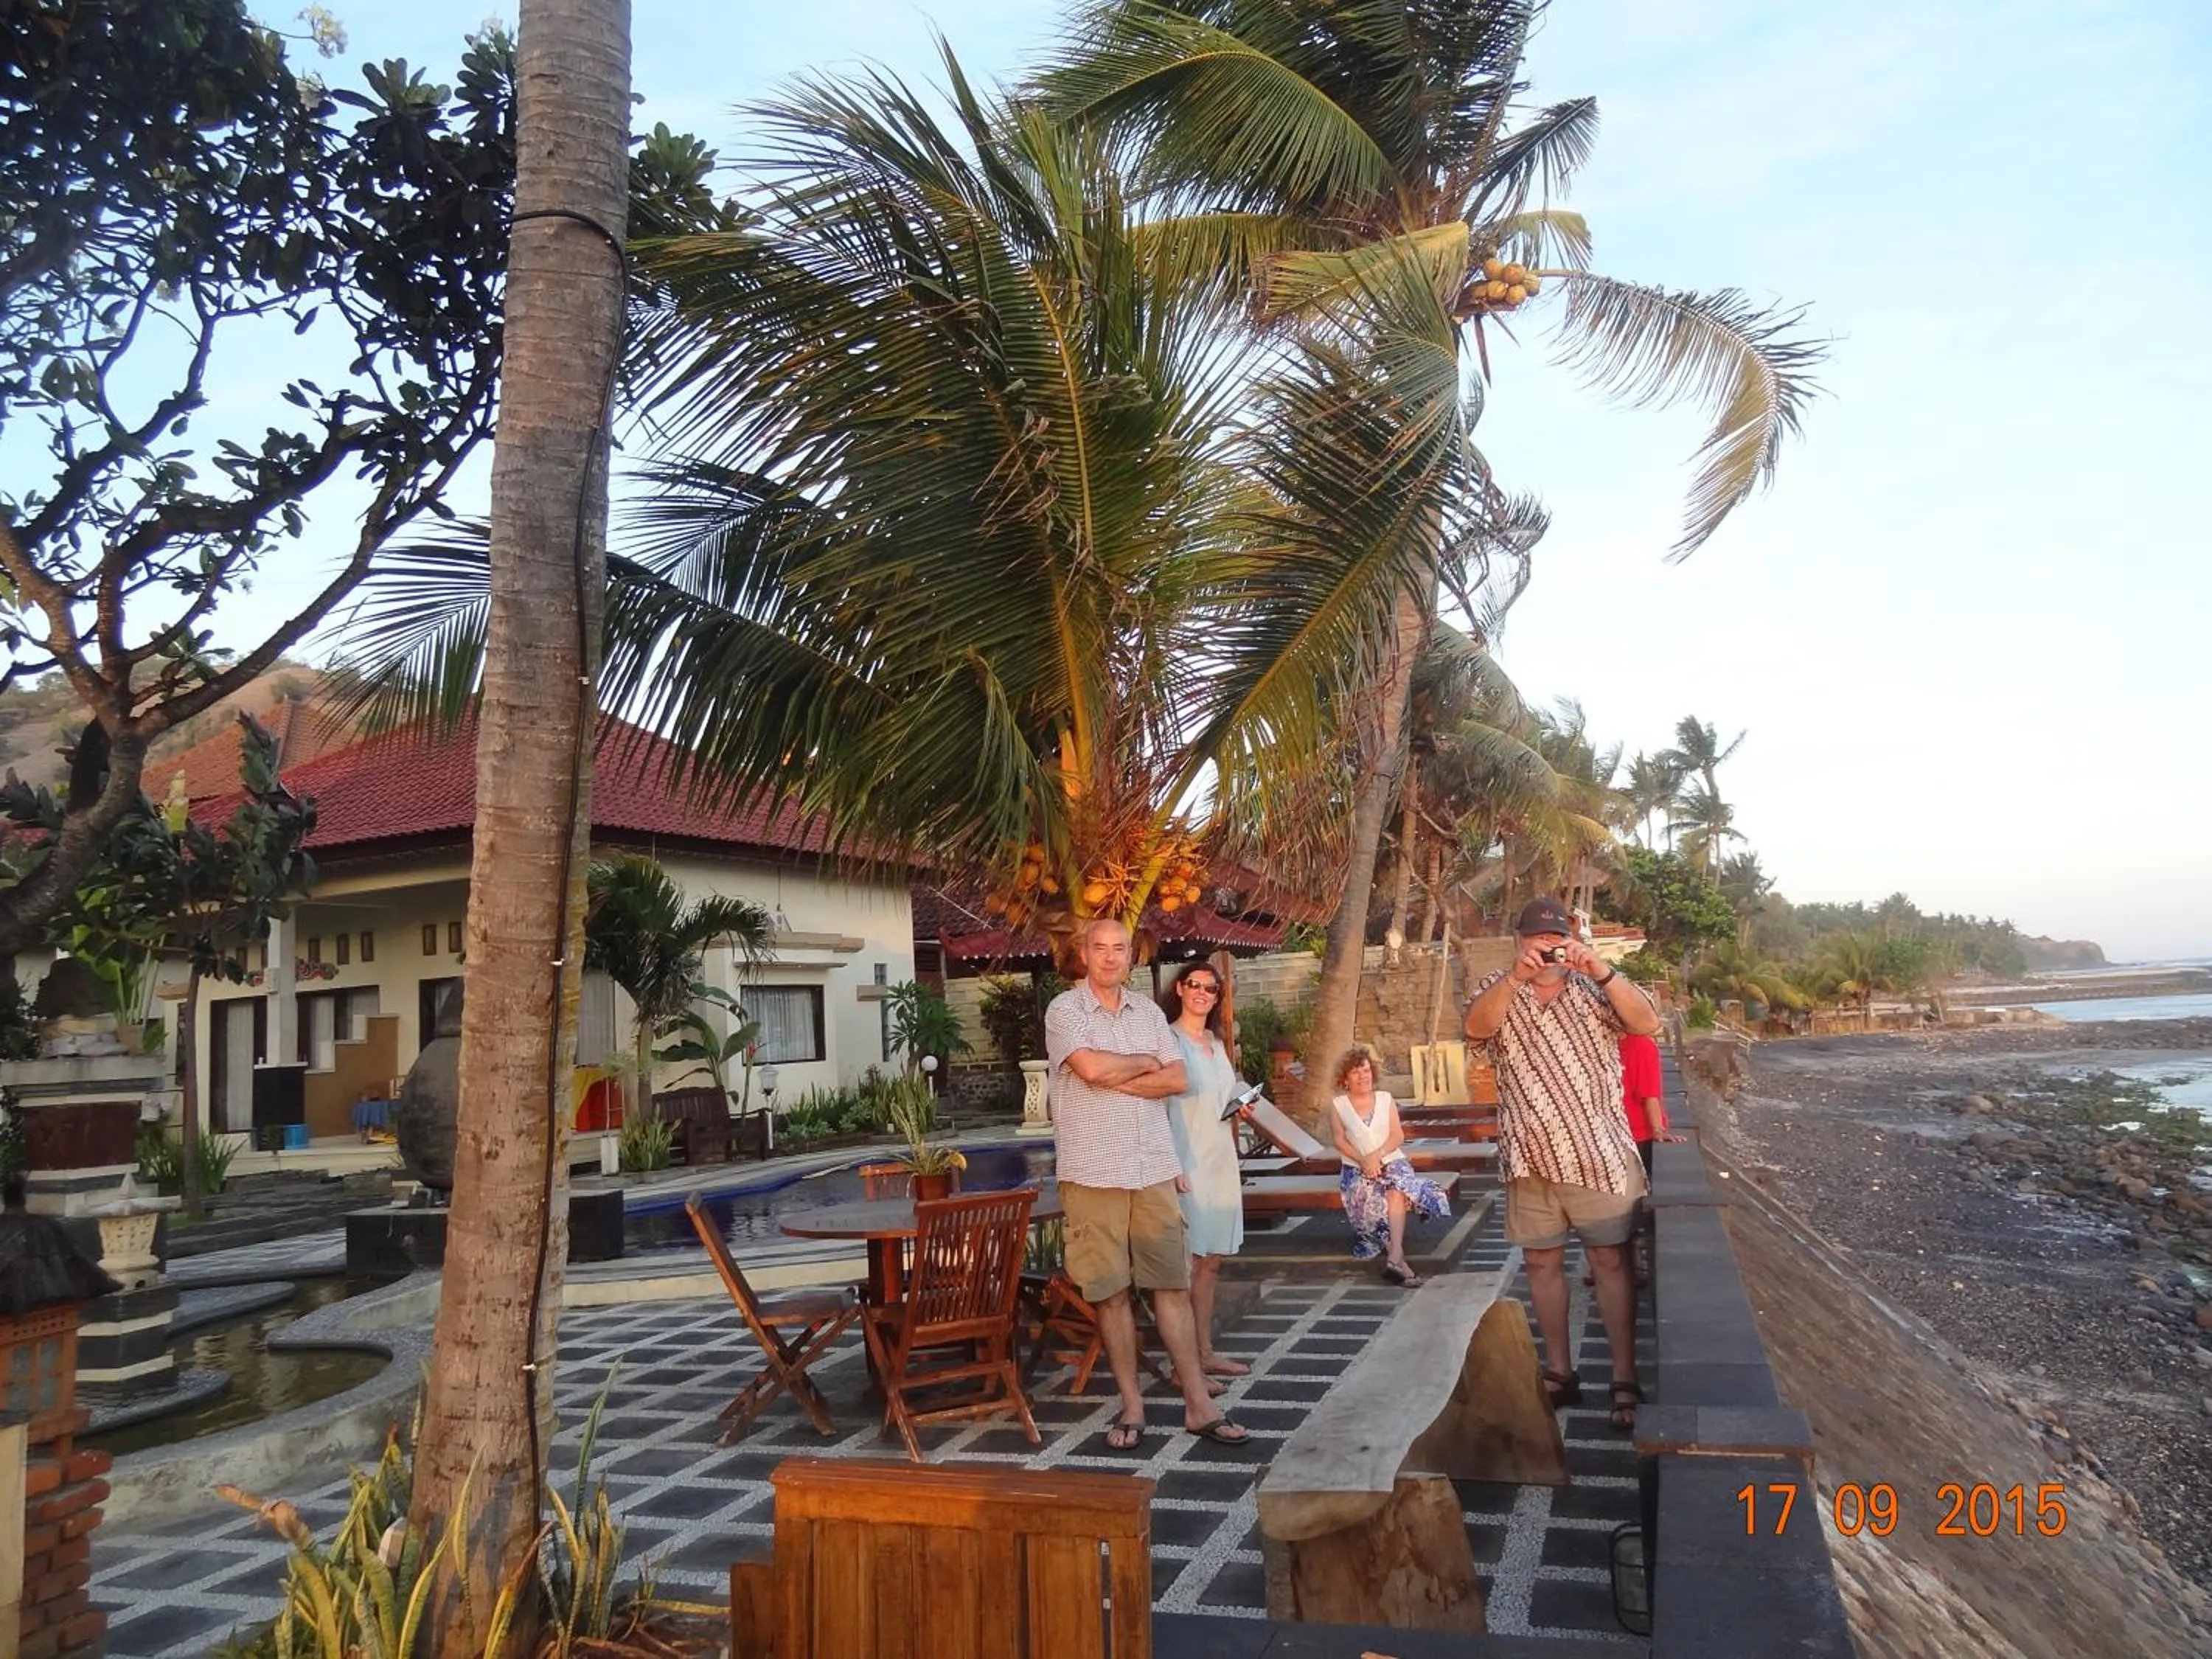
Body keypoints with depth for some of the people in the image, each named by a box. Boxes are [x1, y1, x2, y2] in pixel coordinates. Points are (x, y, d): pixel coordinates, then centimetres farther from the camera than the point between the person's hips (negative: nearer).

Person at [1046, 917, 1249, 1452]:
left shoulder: (1148, 1012, 13)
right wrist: (1144, 1062, -2)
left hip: (1155, 1168, 4)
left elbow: (1177, 1079, 3)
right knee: (1110, 1291, 3)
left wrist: (1116, 1080, -8)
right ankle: (1132, 1407, 14)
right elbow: (1092, 1068, -19)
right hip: (1093, 1172, -3)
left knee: (1172, 1284, 5)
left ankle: (1198, 1403, 11)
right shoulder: (1065, 1010, -2)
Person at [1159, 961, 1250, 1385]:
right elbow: (1159, 1107, -14)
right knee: (1186, 1264, -6)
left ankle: (1205, 1353, 20)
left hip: (1220, 1163, 8)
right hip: (1186, 1166, -8)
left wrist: (1239, 1111, 7)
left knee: (1209, 1263, 12)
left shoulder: (1217, 1043, 16)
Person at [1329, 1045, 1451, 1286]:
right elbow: (1340, 1140, 1)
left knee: (1396, 1190, -35)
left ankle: (1394, 1257, -48)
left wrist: (1378, 1155, -15)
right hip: (1356, 1167, 0)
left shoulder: (1386, 1099, 14)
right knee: (1365, 1195, -36)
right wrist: (1363, 1160, -17)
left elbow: (1398, 1136, 4)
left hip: (1391, 1161, 0)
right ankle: (1397, 1256, -31)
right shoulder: (1338, 1105, 11)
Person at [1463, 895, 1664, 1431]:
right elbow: (1476, 1028, -19)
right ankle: (1559, 1372, 21)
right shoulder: (1499, 990, 3)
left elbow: (1647, 1024, -14)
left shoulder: (1593, 989, 2)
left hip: (1598, 1151, -1)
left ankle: (1625, 1378, 8)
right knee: (1542, 1263, 9)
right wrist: (1515, 977, -34)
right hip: (1530, 1156, 2)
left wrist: (1602, 972, -28)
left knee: (1610, 1261, 1)